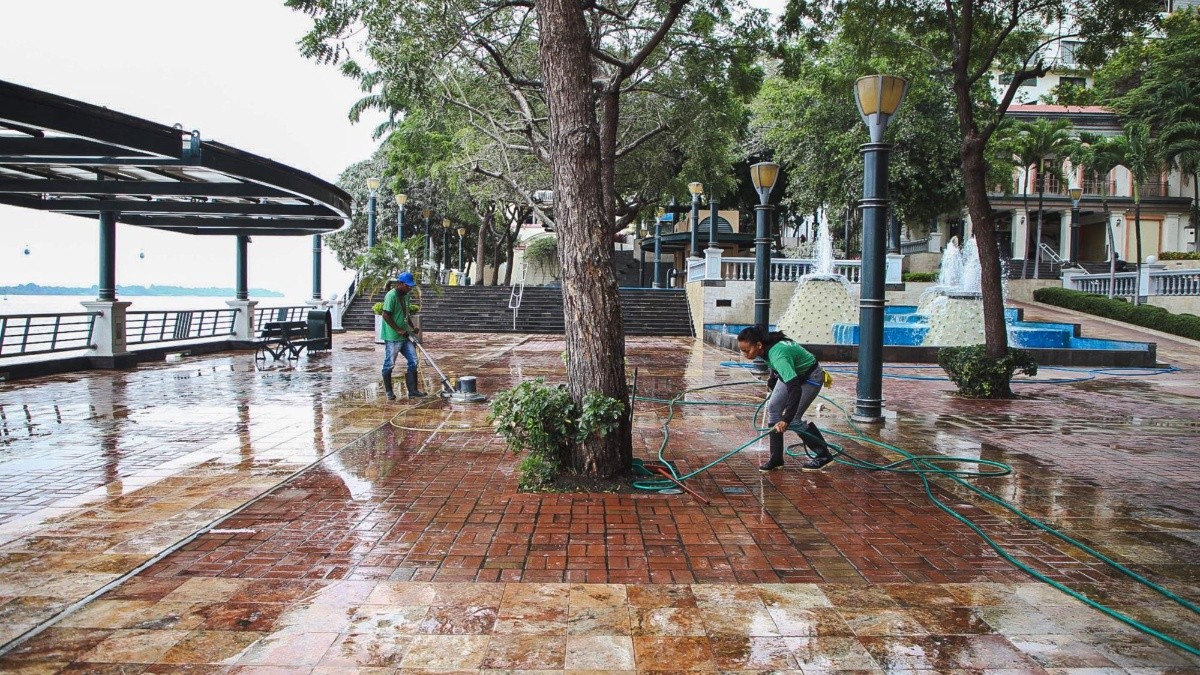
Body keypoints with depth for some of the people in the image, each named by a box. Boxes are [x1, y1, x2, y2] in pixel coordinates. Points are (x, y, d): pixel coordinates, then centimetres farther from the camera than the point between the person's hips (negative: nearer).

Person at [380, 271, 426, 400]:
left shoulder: (405, 295, 12)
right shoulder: (391, 296, -16)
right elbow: (386, 315, -20)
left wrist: (412, 327, 10)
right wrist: (399, 330, -20)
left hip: (404, 336, 9)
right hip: (392, 337, -9)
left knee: (413, 361, 5)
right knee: (389, 364, 3)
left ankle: (413, 391, 9)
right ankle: (388, 391, 14)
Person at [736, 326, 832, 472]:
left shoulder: (778, 355, -41)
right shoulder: (767, 347, -17)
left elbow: (795, 389, -48)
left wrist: (786, 419, -51)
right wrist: (772, 381, 23)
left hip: (811, 377, -8)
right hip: (792, 373, 8)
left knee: (794, 418, -11)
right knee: (773, 407, -3)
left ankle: (823, 455, 6)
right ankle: (776, 458, 3)